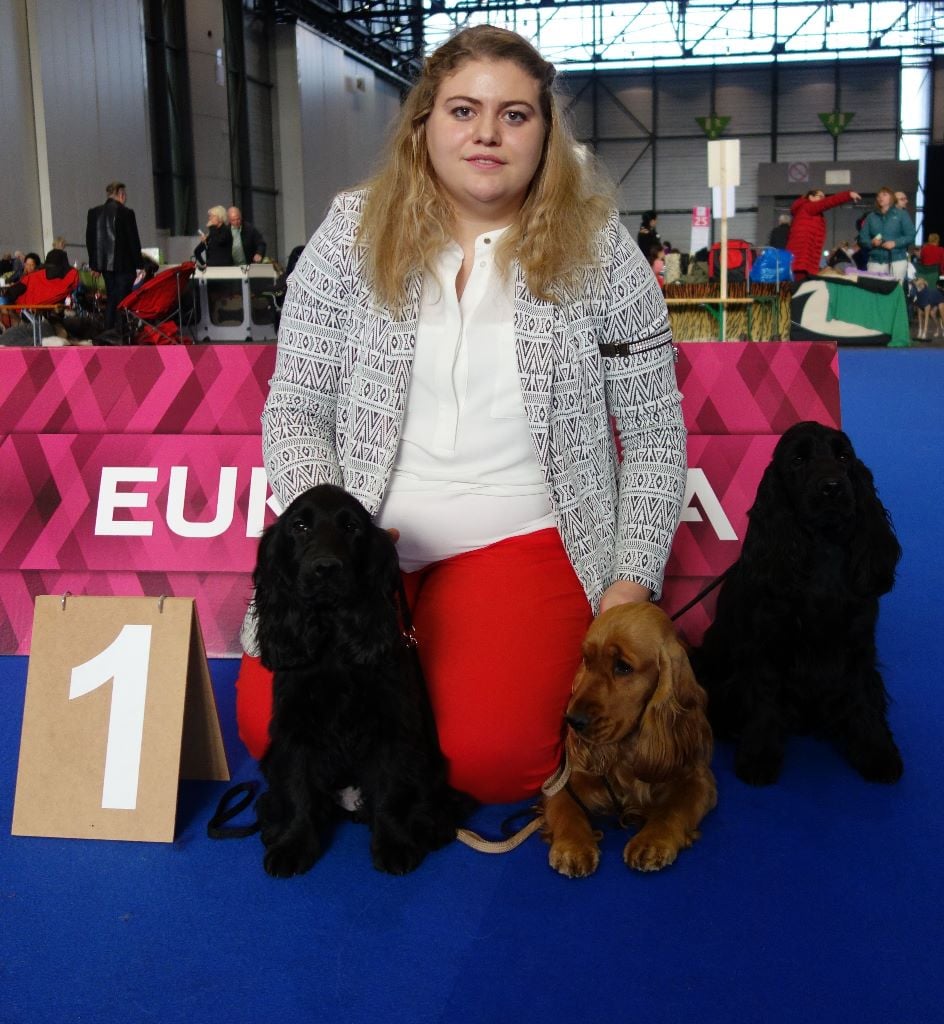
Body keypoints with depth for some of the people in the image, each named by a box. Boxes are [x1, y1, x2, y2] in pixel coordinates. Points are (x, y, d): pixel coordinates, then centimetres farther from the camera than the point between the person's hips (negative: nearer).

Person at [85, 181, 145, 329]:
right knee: (123, 300, -3)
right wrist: (139, 264, -3)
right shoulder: (126, 212, -10)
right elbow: (133, 240, -9)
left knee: (110, 299, 14)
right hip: (124, 264, -6)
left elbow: (89, 239, 10)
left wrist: (94, 264, 16)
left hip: (105, 264, 6)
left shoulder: (93, 213, 7)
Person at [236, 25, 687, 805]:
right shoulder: (355, 233, 2)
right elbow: (295, 409, 4)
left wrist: (633, 584, -6)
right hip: (358, 538, 2)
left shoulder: (598, 249, 0)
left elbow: (654, 434, 3)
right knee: (275, 724, -19)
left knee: (490, 757, -23)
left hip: (519, 537, -1)